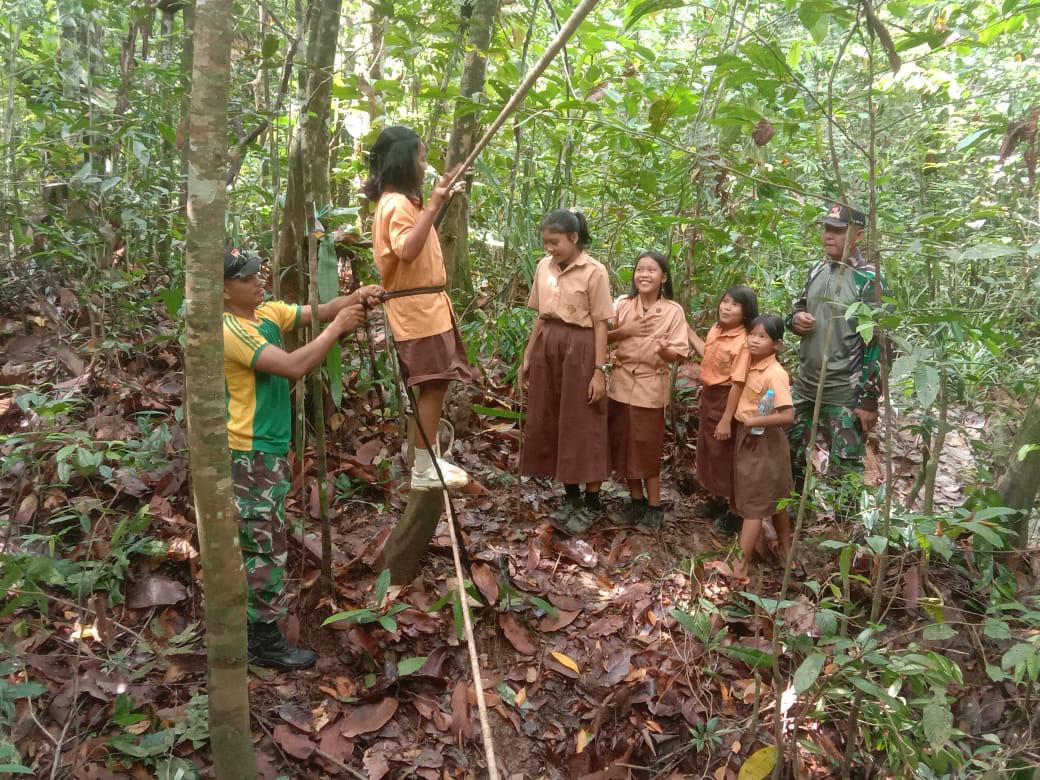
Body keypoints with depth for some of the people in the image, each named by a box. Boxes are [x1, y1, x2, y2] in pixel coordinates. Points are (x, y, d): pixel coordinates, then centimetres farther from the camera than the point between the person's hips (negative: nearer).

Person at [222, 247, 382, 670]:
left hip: (269, 446, 9)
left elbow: (318, 311, 3)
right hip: (252, 453, -9)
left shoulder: (268, 312, 5)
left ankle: (253, 612, 38)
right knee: (266, 544, -1)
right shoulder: (232, 331, -22)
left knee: (257, 538, 21)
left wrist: (353, 299, -17)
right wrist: (338, 327, -24)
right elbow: (294, 366, -31)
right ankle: (265, 641, 12)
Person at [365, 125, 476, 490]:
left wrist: (438, 203, 29)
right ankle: (423, 470, -1)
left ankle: (432, 459, 24)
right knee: (432, 385, -8)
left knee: (435, 384, 14)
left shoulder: (402, 200, 17)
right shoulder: (397, 203, -15)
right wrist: (433, 206, -30)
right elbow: (407, 251, -31)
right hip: (417, 307, -11)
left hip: (427, 304, 11)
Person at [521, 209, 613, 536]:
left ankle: (592, 503, 15)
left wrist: (599, 371, -12)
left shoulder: (594, 272, -10)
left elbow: (600, 325, -9)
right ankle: (571, 497, 25)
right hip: (547, 347, 6)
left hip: (579, 349, -6)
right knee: (550, 422, 10)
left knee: (582, 425, 1)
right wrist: (527, 357, 14)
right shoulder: (543, 268, 6)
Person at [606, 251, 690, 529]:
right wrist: (625, 331, -17)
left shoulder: (673, 311, -9)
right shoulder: (623, 304, -1)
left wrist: (664, 350, -31)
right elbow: (602, 337, -1)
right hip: (621, 382, 3)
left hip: (650, 387, -3)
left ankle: (654, 508, 18)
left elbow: (677, 354, -10)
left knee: (646, 448, 3)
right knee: (622, 445, 9)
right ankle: (637, 502, 25)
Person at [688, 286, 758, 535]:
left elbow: (737, 383, -25)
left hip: (726, 400, -8)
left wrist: (726, 419, -24)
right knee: (708, 449, 20)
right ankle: (718, 499, 39)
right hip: (708, 396, 8)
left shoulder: (742, 342, -25)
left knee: (725, 454, 4)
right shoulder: (716, 329, 0)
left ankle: (734, 511, 22)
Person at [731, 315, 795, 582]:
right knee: (773, 500, 21)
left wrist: (753, 421, -25)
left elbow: (788, 416, -30)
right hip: (749, 438, 8)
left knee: (754, 504, -2)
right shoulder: (753, 365, 1)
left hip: (763, 442, -8)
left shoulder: (775, 373, -24)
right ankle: (785, 548, 38)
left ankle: (741, 565, 5)